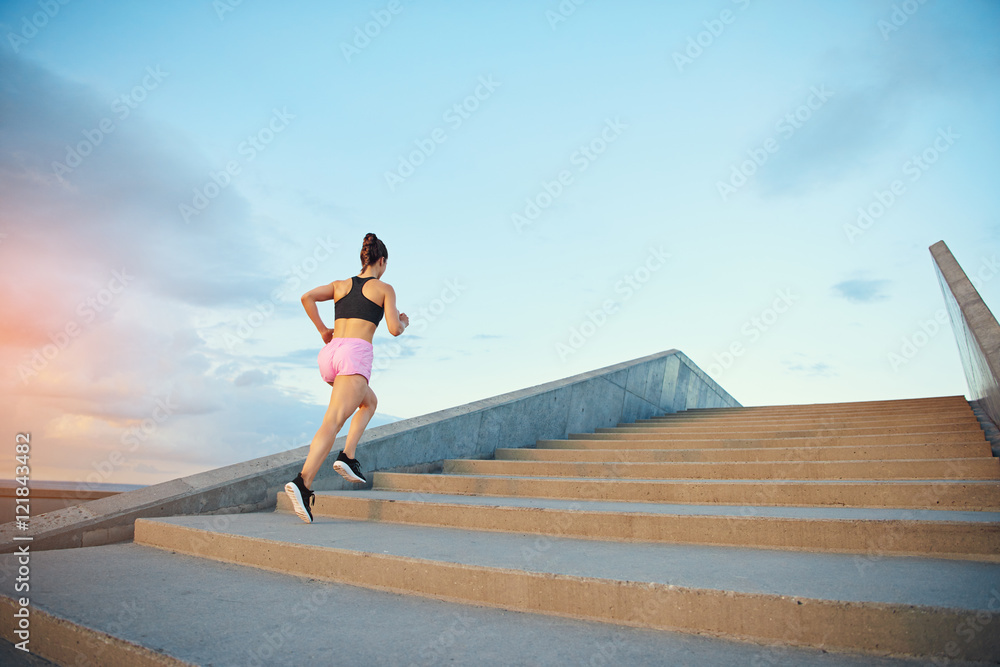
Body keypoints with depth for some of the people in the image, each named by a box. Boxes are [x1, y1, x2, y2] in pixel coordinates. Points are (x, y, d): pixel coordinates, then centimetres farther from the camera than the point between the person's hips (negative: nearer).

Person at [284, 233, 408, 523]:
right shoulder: (384, 288, 9)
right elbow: (394, 329, 1)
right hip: (356, 354, -6)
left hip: (330, 353, 6)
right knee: (332, 422, -15)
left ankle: (348, 456, 11)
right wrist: (404, 323, 23)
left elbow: (307, 297, 7)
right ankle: (303, 483, -31)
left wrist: (323, 330, 14)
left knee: (370, 402, 27)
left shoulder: (340, 285, 22)